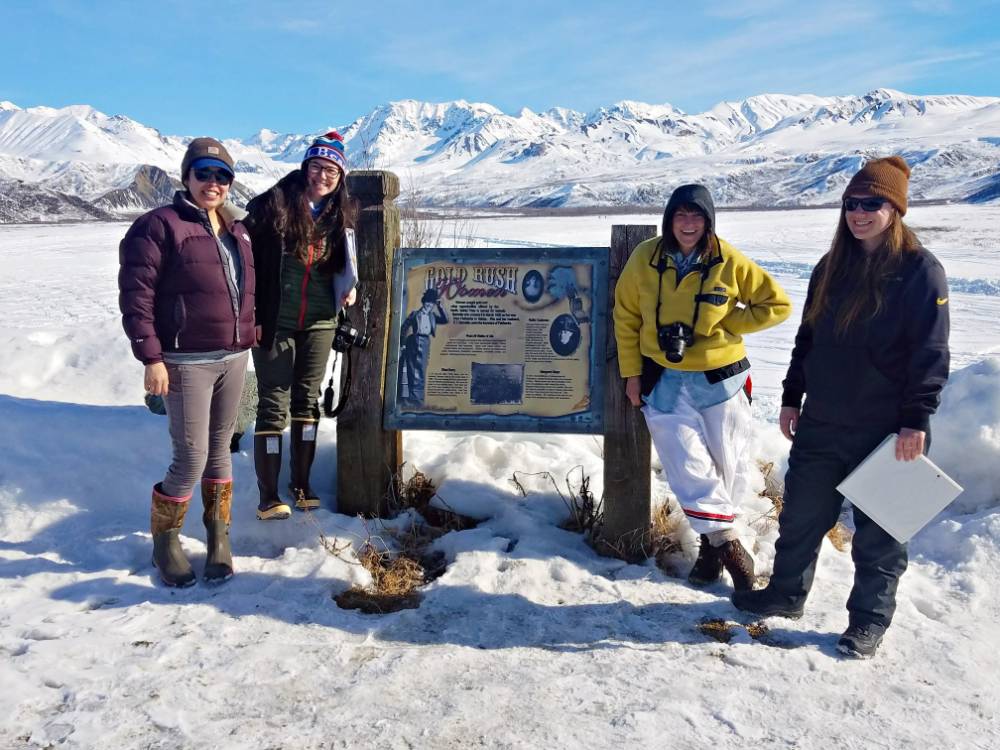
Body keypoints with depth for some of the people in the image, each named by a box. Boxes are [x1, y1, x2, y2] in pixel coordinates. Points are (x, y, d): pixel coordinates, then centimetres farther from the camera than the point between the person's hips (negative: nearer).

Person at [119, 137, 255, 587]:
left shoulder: (236, 229, 14)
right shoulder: (160, 225, -7)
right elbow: (135, 293, -12)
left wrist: (249, 330, 14)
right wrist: (151, 357, -16)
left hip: (233, 358, 6)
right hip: (187, 362, -6)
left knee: (219, 450, 14)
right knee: (190, 459, -5)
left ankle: (219, 537, 27)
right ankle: (165, 542, 17)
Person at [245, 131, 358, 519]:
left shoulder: (341, 216, 6)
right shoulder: (274, 204, -8)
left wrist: (349, 289, -3)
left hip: (319, 323, 4)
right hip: (275, 322, -4)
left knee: (307, 400, 12)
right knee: (274, 404, 0)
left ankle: (302, 484, 25)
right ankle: (268, 496, 8)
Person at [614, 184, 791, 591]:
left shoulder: (729, 262, -8)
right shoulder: (645, 258, -4)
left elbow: (777, 305, 0)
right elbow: (626, 316, 6)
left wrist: (726, 323, -9)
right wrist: (631, 372, 4)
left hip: (720, 378, 0)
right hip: (663, 381, 1)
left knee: (727, 463, 7)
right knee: (687, 464, -5)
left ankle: (713, 539, 27)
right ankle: (727, 542, 9)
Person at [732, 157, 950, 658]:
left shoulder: (920, 271, -9)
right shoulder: (831, 268, 9)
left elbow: (931, 353, -12)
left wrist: (917, 420, -17)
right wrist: (791, 398, 13)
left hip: (885, 432, -5)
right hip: (821, 426, 6)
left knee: (877, 531, 8)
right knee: (800, 515, 15)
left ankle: (870, 618, 25)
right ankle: (786, 593, 34)